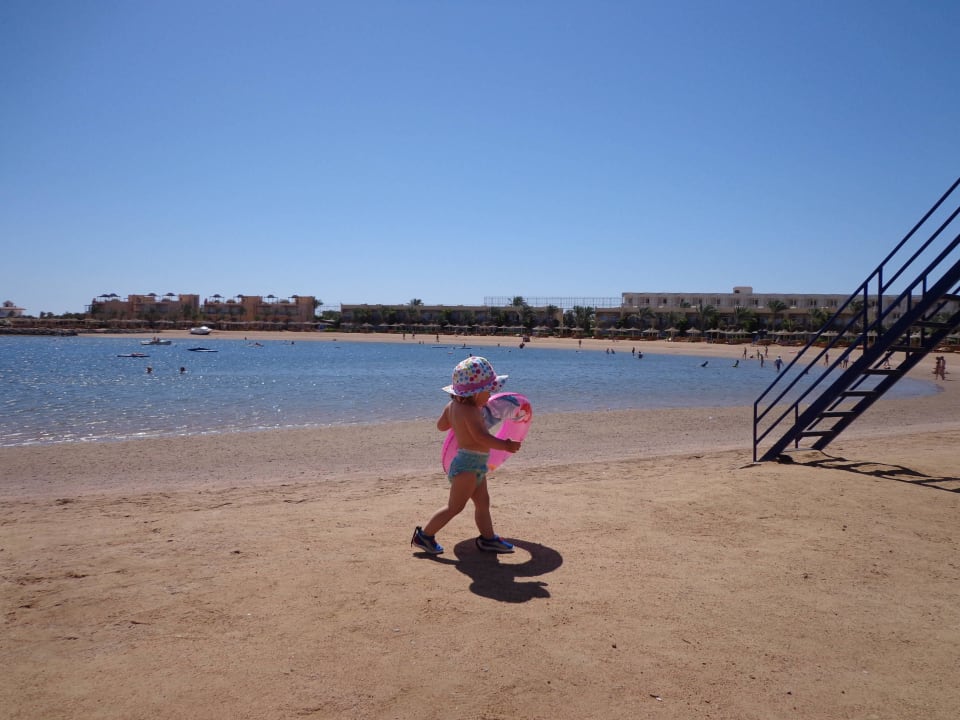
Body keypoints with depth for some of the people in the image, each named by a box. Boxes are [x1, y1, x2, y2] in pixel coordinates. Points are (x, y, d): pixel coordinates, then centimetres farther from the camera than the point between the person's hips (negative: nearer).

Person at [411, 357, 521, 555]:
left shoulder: (453, 405, 6)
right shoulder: (470, 411, -23)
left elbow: (441, 425, 19)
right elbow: (482, 437, -31)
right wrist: (505, 445, -29)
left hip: (474, 466, 10)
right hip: (468, 465, -10)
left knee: (482, 502, 16)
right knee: (454, 506, -1)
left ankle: (488, 538, 25)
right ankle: (425, 535, 9)